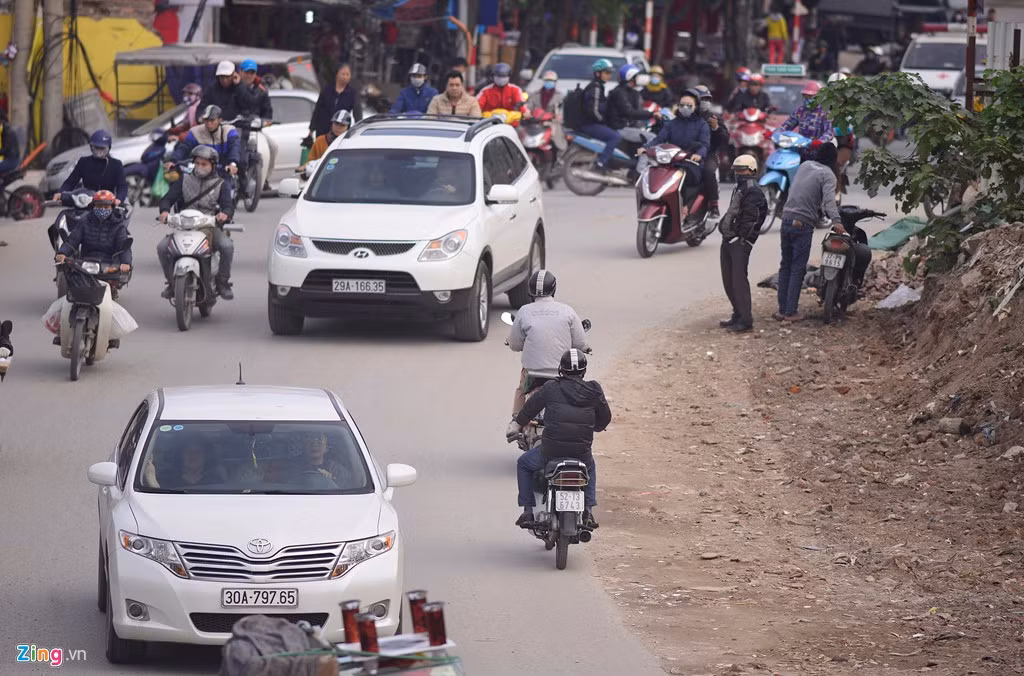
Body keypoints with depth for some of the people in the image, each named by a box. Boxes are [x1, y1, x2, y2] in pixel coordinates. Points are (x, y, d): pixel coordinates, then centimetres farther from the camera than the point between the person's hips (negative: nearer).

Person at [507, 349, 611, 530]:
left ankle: (528, 511, 18)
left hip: (551, 450, -2)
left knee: (524, 464, 26)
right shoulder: (593, 390, 2)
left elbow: (530, 408, 7)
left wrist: (516, 425, 25)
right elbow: (605, 417, 14)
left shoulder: (550, 388, -3)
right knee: (590, 467, 38)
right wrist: (596, 426, 37)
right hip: (582, 452, 2)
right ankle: (588, 511, 24)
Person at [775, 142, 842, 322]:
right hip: (803, 224, -6)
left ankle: (782, 309, 12)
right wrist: (836, 221, -36)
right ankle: (791, 312, -2)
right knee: (798, 268, -1)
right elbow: (829, 199, -23)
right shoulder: (827, 175, -7)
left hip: (787, 218, 6)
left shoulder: (804, 166, 12)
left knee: (785, 266, 13)